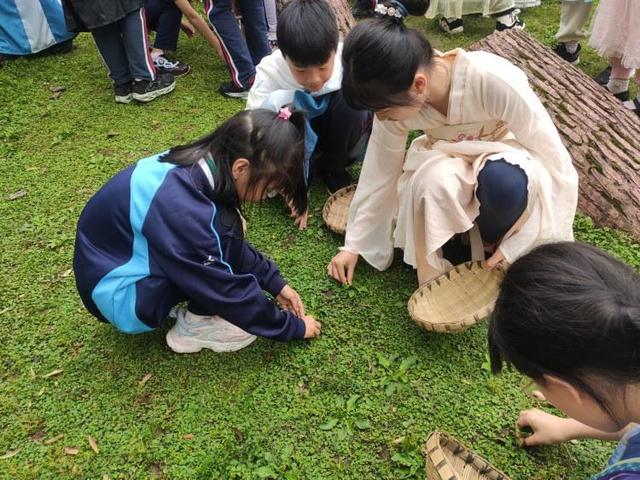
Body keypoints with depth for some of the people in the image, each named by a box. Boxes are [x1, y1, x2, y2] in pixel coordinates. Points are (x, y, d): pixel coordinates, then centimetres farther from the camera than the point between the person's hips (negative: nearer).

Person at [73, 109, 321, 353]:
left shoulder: (193, 166, -10)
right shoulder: (181, 208, -34)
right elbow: (227, 289, -24)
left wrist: (275, 282, 4)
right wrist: (292, 326, -11)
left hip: (126, 257, 8)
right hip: (119, 296, -8)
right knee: (224, 231, -23)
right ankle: (197, 326, -7)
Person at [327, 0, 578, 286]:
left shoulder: (494, 80, -36)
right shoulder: (395, 101, -22)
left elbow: (554, 158, -26)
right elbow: (379, 173, -8)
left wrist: (515, 245, -24)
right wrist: (353, 244, 0)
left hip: (505, 157, -1)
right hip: (448, 163, 2)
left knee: (505, 180, -38)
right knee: (435, 184, -34)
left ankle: (489, 247, -6)